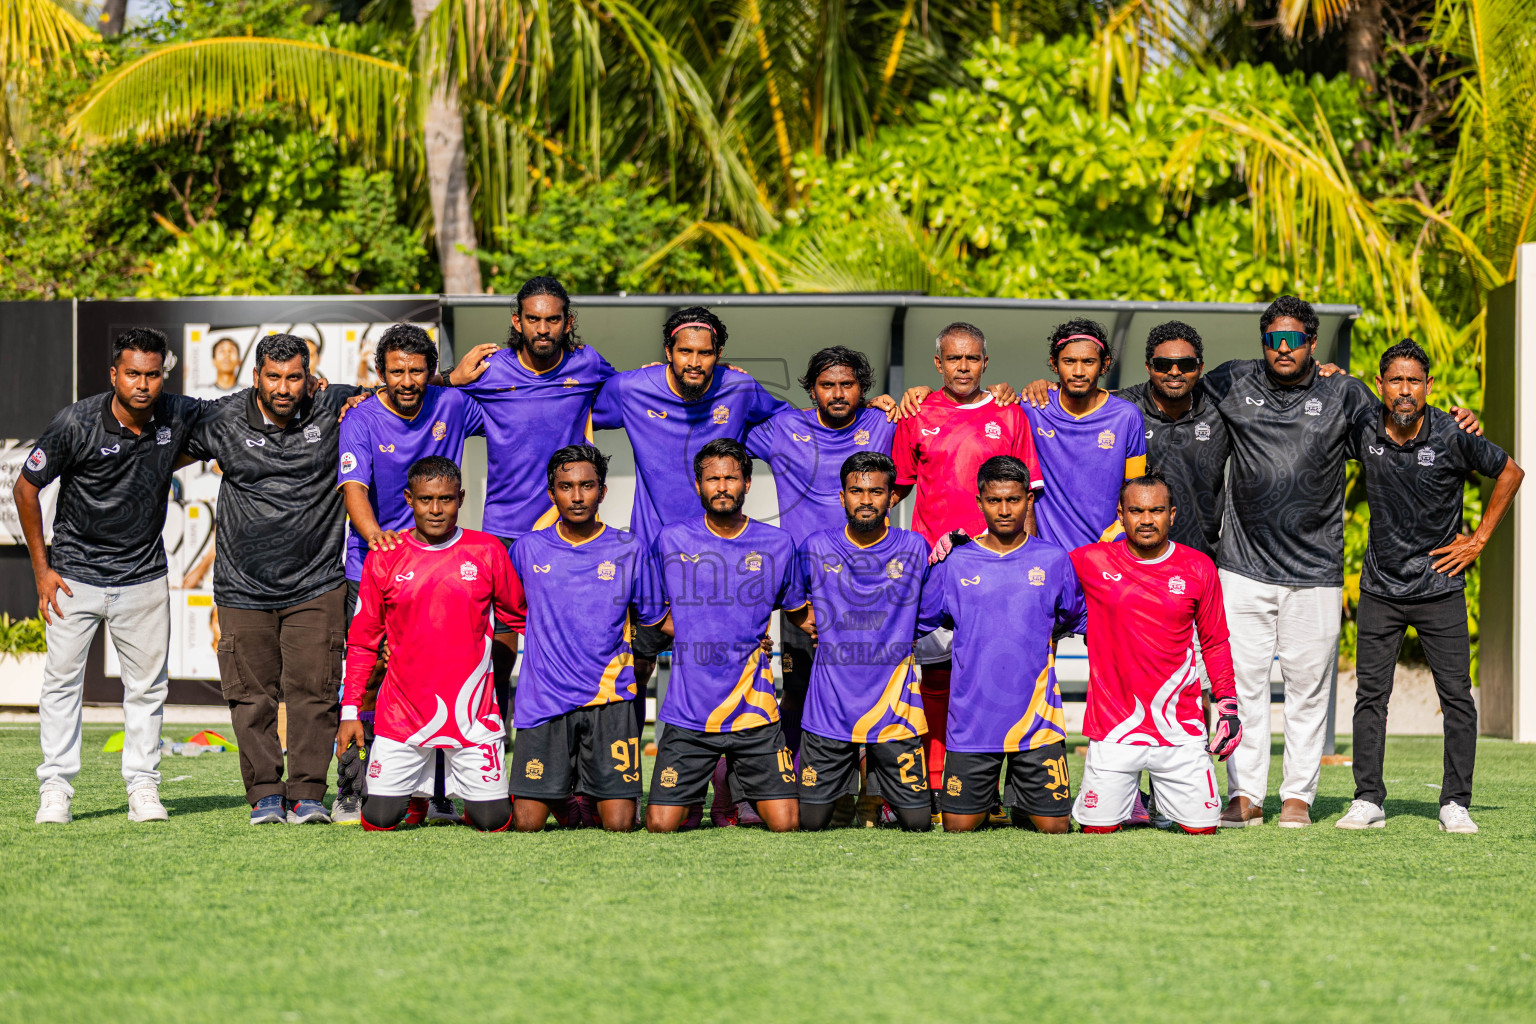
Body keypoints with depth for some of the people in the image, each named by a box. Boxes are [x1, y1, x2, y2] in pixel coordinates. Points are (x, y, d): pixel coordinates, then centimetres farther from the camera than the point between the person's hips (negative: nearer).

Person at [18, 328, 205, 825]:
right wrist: (41, 568, -5)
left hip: (144, 578, 3)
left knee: (147, 685, 5)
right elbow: (26, 487, -5)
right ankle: (55, 788, 5)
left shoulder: (179, 416, -8)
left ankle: (143, 785, 14)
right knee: (63, 680, -2)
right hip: (75, 574, -3)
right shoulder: (77, 423, -16)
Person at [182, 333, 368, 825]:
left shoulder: (333, 411, -2)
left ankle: (307, 794, 3)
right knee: (252, 695, 1)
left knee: (313, 690, -4)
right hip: (244, 589, 1)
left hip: (315, 586, 0)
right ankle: (265, 794, 11)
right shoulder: (224, 421, -1)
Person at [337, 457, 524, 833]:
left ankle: (471, 794, 32)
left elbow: (520, 616, 13)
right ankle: (416, 788, 30)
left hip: (473, 714, 0)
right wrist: (349, 710, 5)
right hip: (402, 714, 0)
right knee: (379, 820, -4)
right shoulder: (384, 558, 2)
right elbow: (362, 641, 8)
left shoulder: (487, 552, 1)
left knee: (493, 821, -4)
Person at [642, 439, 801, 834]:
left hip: (754, 711, 0)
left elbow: (800, 610, 18)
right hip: (688, 713, 0)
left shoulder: (778, 545, 3)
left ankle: (749, 790, 25)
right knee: (660, 825, -6)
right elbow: (654, 616, 10)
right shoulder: (671, 541, 2)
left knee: (784, 823, -7)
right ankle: (695, 797, 26)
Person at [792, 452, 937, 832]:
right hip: (828, 711, 0)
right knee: (810, 823, 2)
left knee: (917, 822, 0)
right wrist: (810, 624, 6)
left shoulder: (914, 549, 0)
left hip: (895, 712, 0)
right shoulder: (815, 549, 1)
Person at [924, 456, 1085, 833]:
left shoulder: (1053, 561, 3)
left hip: (1037, 719, 0)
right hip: (972, 722, 0)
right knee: (958, 826, 1)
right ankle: (986, 798, 32)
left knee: (1053, 827, -1)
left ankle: (1022, 805, 30)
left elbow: (1079, 619, 16)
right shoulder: (954, 563, 3)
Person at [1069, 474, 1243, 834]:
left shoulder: (1198, 568, 3)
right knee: (1098, 827, -3)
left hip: (1181, 729, 1)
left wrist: (1227, 705, 5)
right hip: (1113, 729, -1)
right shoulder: (1092, 562, -1)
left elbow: (1214, 643, 12)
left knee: (1201, 826, -2)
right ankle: (1122, 796, 31)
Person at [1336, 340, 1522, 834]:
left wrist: (1478, 541, 1)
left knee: (1457, 696, -2)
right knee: (1370, 694, 2)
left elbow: (1510, 473, 3)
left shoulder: (1452, 437, -11)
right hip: (1380, 589, 2)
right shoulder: (1365, 432, -4)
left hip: (1440, 587, -2)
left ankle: (1455, 804, 6)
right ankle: (1367, 801, 8)